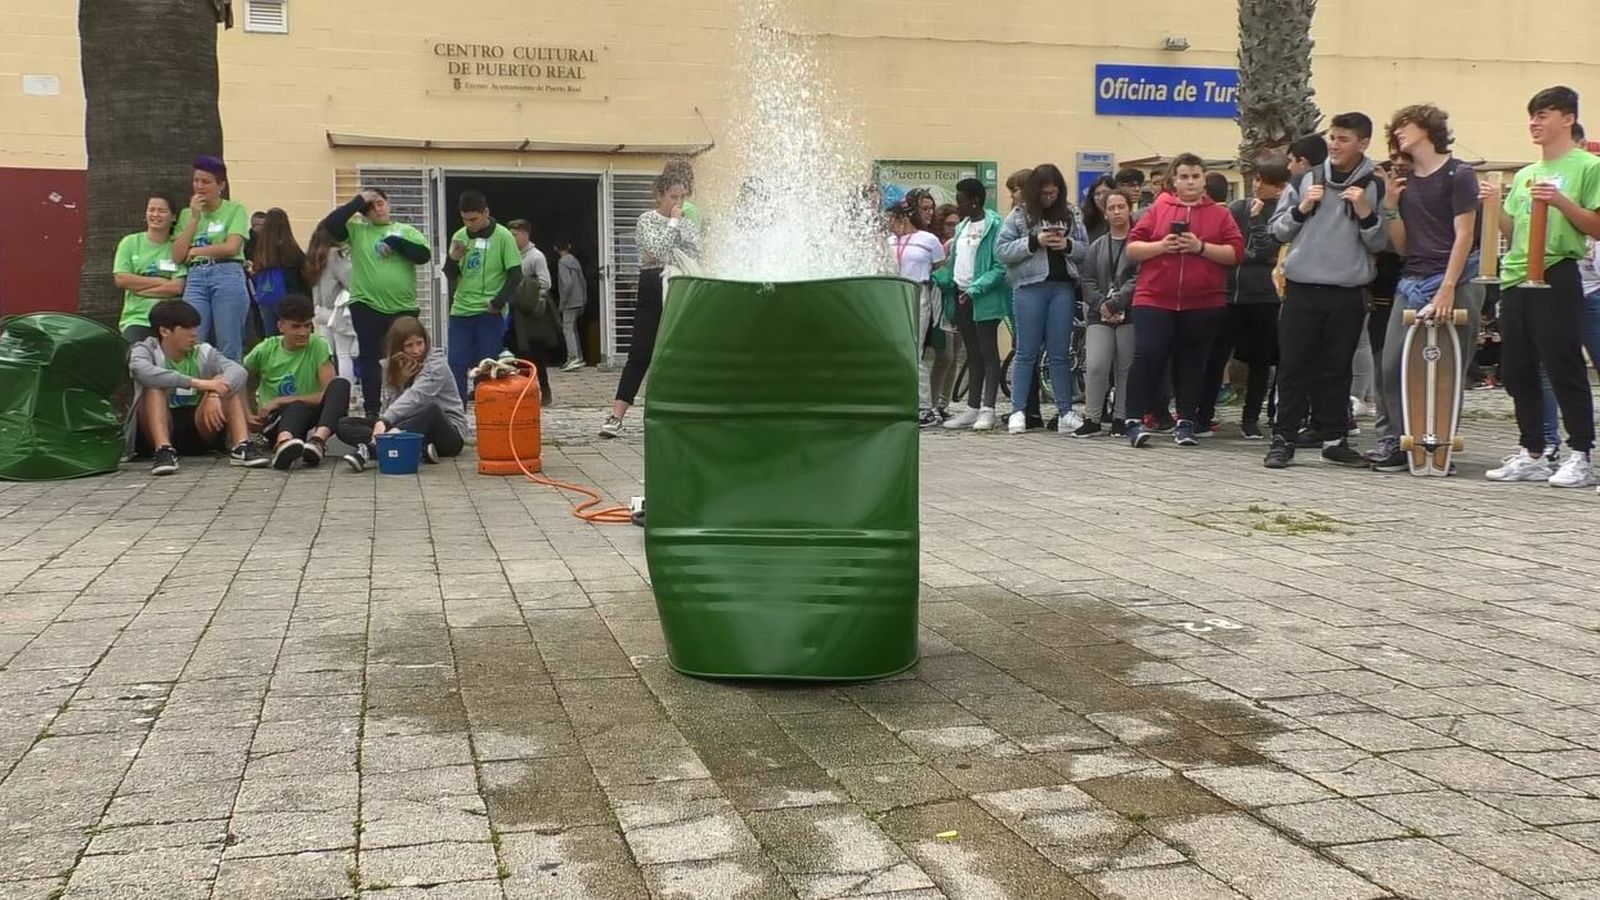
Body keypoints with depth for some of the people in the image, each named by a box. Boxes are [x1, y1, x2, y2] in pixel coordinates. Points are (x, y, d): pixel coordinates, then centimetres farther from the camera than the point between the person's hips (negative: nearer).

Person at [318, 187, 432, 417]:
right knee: (370, 360, 4)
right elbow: (330, 224, -9)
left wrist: (395, 241, -13)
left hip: (404, 309, 1)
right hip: (367, 306, 0)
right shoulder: (357, 231, 6)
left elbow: (424, 255, -6)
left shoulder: (406, 231, 8)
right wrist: (357, 201, -7)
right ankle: (371, 412, 10)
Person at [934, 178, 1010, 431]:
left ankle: (987, 410, -2)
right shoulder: (962, 227, 14)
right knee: (973, 355, 12)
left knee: (988, 353, -3)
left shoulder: (993, 225, -11)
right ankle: (972, 409, 17)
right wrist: (933, 279, 2)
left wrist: (975, 289, -25)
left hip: (984, 298, -8)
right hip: (961, 296, 8)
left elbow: (1000, 267, -18)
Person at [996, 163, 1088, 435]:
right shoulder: (1019, 215, 2)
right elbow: (1001, 250, -4)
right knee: (1026, 351, 2)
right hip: (1029, 287, -2)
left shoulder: (1071, 214, 10)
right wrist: (1034, 242, -13)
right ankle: (1018, 411, 7)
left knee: (1060, 353, 6)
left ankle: (1065, 412, 10)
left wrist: (1068, 245, -9)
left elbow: (1086, 249, 11)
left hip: (1063, 287, 2)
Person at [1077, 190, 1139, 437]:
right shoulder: (1097, 246, 17)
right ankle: (1092, 419, -3)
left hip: (1129, 314, -2)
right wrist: (1101, 304, -8)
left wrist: (1115, 303, -13)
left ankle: (1121, 418, 10)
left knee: (1126, 368, 1)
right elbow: (1088, 281, 9)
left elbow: (1139, 278, -8)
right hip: (1100, 315, 3)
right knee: (1095, 366, -10)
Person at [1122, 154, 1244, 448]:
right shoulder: (1158, 209, 8)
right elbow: (1132, 248, 4)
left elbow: (1235, 252, -2)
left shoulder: (1220, 214, 7)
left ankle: (1185, 422, 14)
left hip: (1202, 304, 1)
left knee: (1192, 363, 6)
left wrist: (1201, 247, -14)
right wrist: (1161, 246, -13)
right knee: (1147, 357, -9)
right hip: (1154, 300, -1)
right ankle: (1135, 420, -3)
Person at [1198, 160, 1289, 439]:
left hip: (1263, 297, -2)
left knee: (1260, 361, 7)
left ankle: (1251, 418, 16)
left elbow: (1265, 251, -10)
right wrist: (1248, 255, -3)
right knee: (1215, 356, -1)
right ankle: (1205, 415, 4)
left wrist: (1256, 217, -9)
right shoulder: (1237, 207, 9)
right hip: (1229, 292, 2)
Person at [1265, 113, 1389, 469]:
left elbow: (1380, 244, 4)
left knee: (1337, 369, 7)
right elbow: (1278, 230, 9)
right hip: (1302, 288, 0)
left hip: (1348, 293, 0)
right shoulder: (1305, 181, 6)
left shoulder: (1375, 188, 4)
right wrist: (1302, 208, -7)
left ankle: (1335, 439, 16)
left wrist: (1365, 213, -11)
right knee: (1293, 367, 0)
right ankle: (1283, 440, 5)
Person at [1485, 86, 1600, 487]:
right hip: (1515, 279, 7)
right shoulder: (1524, 175, 19)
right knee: (1517, 372, 8)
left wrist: (1561, 201, -20)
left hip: (1556, 277, -7)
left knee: (1564, 370, -6)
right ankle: (1532, 456, 17)